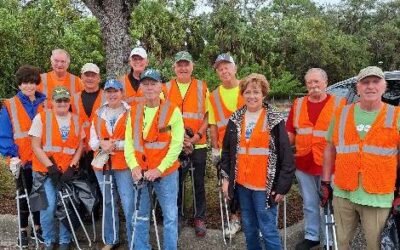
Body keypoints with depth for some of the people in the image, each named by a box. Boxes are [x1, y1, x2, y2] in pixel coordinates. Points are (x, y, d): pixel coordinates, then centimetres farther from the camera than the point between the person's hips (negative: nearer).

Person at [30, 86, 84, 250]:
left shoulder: (76, 120, 7)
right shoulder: (41, 117, -3)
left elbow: (80, 146, 9)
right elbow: (36, 146, -5)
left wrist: (72, 167, -4)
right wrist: (51, 167, -12)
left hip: (68, 172, 3)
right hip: (45, 171, -2)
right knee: (48, 207, -8)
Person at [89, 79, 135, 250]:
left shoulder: (130, 112, -3)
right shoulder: (98, 114, 10)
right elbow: (92, 141, 8)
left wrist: (115, 144, -18)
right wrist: (102, 144, -13)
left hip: (124, 165, -4)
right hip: (102, 164, 5)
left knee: (129, 204, -8)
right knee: (108, 203, 15)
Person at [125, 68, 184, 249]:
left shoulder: (172, 111, -5)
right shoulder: (134, 112, 7)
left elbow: (176, 144, -11)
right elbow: (128, 141, 4)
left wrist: (159, 169, -17)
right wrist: (134, 166, -11)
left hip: (166, 173, -3)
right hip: (140, 173, 4)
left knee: (170, 216, 5)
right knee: (140, 217, 13)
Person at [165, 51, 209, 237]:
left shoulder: (202, 87, 2)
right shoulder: (166, 88, 3)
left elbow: (207, 115, 1)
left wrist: (198, 135, -13)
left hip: (198, 144, 0)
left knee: (199, 183, 9)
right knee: (176, 182, 12)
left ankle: (200, 218, 24)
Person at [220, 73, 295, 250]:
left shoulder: (275, 120, -6)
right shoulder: (235, 119, 6)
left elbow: (286, 156, -7)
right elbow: (226, 151, 11)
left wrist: (282, 187, -9)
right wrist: (225, 177, 6)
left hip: (264, 186, -4)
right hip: (241, 184, 5)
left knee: (268, 230, -1)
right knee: (249, 228, 16)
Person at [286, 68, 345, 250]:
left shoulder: (339, 103, -4)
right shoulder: (298, 104, 7)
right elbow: (290, 133, 10)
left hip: (329, 165, -3)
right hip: (303, 164, 3)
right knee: (309, 204, 17)